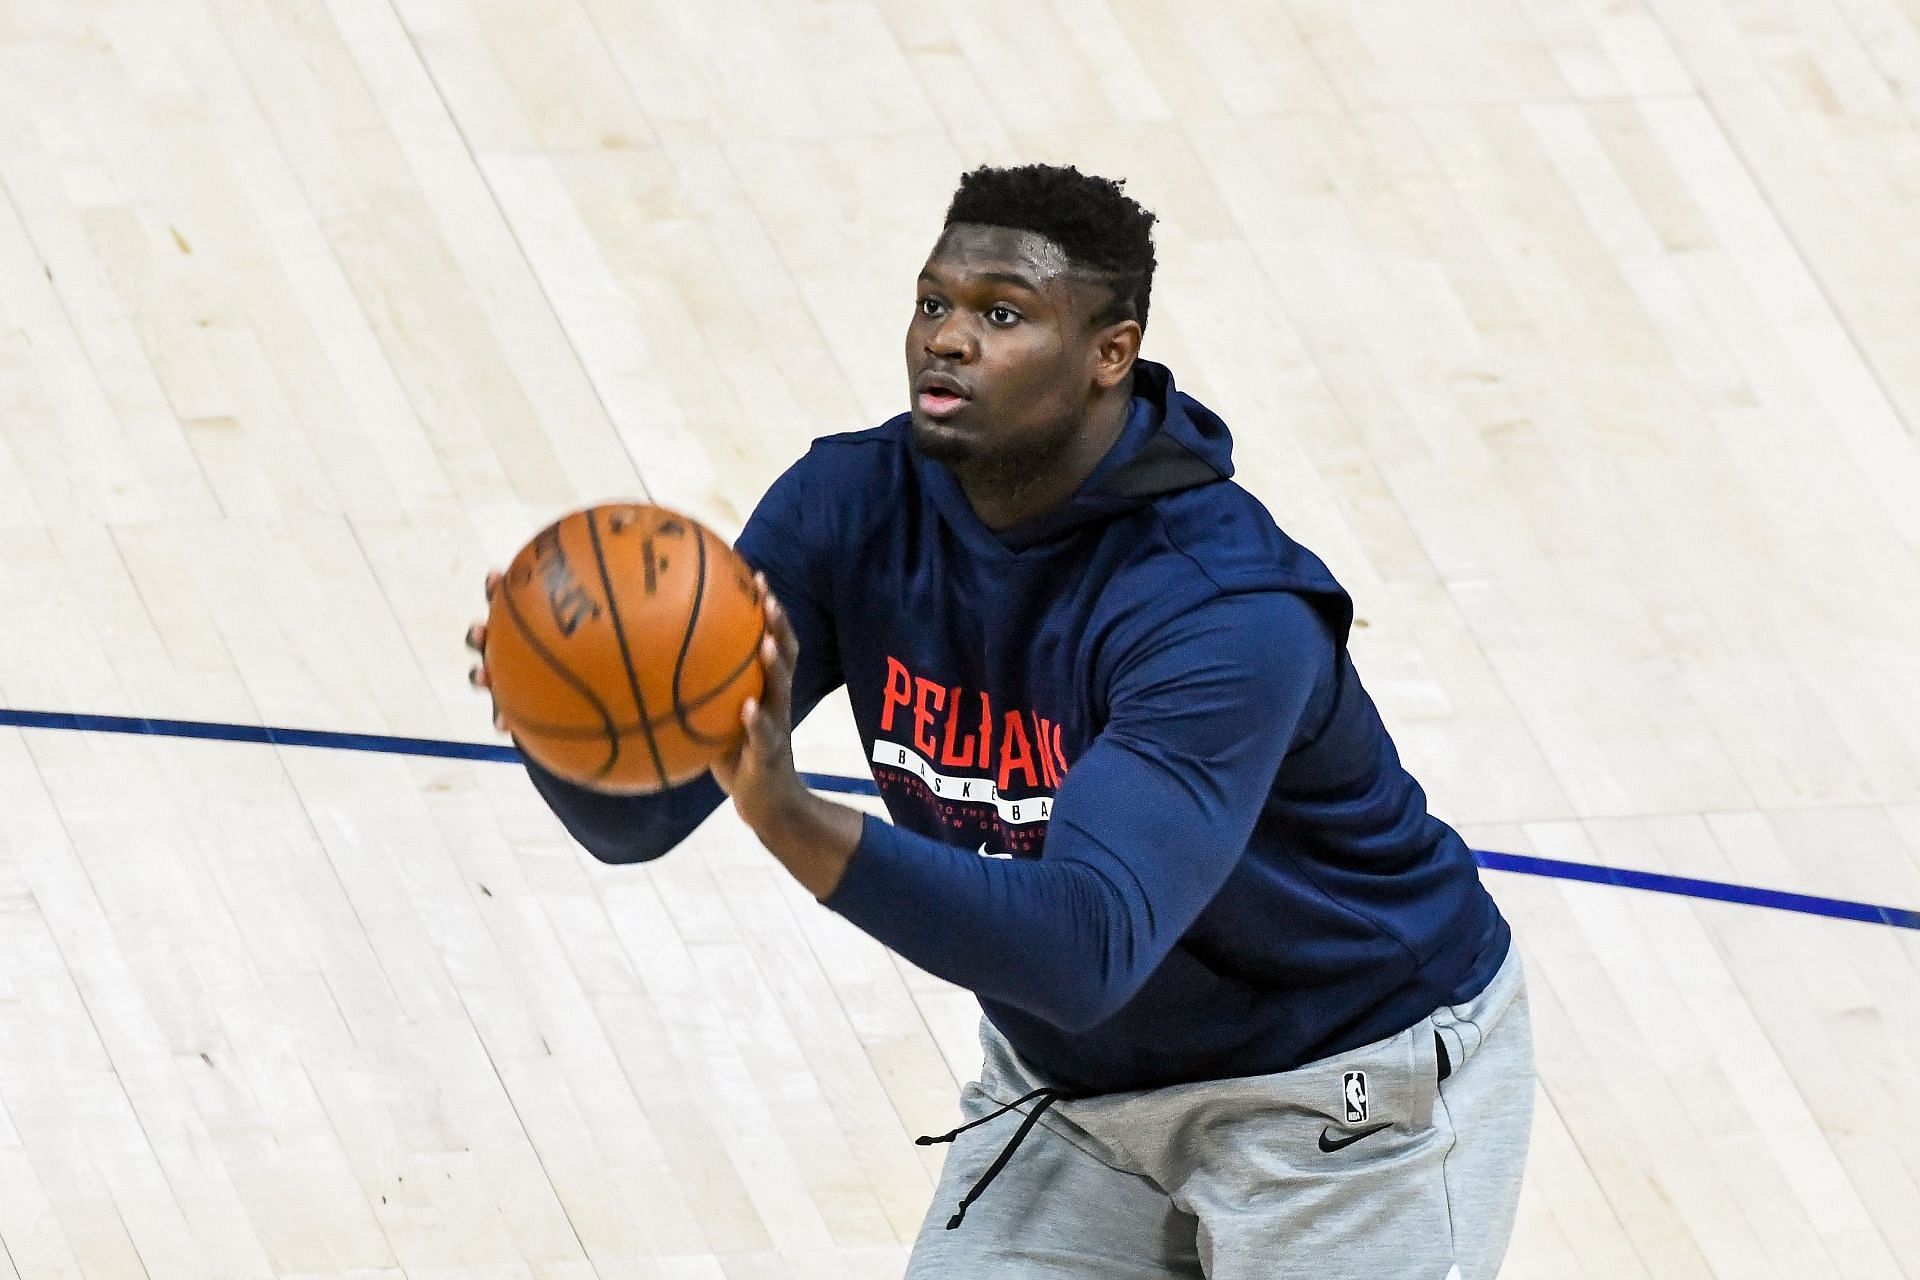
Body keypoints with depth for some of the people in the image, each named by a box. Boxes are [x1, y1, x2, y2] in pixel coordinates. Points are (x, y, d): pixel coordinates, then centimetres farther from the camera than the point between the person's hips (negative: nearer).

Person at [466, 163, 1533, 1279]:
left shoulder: (1225, 612, -34)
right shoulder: (856, 509, -14)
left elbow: (1088, 949, -45)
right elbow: (637, 812, -17)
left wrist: (791, 819, -58)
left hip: (1346, 1081, -5)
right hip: (1076, 1081, 5)